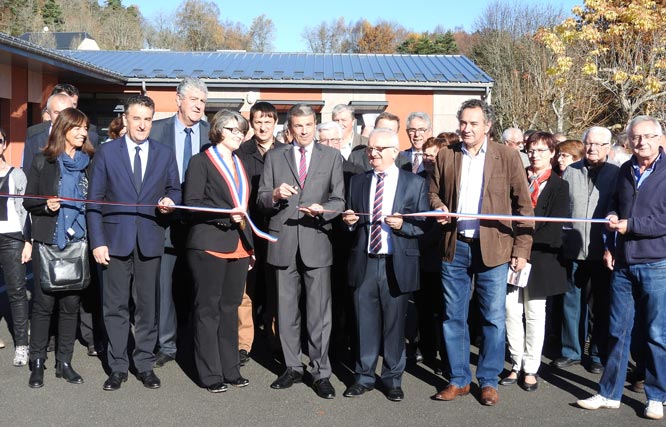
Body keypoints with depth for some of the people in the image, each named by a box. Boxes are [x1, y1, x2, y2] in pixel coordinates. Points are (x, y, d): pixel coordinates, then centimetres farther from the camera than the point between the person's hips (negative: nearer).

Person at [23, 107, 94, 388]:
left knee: (71, 303, 5)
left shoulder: (88, 163, 7)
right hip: (47, 241, -2)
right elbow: (28, 202, 3)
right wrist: (46, 206, -17)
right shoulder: (43, 161, 2)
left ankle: (64, 362, 15)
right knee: (43, 302, 1)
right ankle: (37, 363, 11)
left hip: (77, 242, 2)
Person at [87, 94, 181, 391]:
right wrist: (97, 241, -6)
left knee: (147, 305, 6)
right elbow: (95, 200, 1)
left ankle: (145, 364, 18)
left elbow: (175, 189, 15)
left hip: (150, 240, 1)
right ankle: (118, 367, 15)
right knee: (115, 306, 4)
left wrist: (170, 202, -10)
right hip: (116, 238, -1)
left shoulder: (165, 155, 8)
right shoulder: (107, 152, 2)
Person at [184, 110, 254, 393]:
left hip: (238, 246, 7)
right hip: (209, 245, -7)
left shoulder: (239, 164, 17)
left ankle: (230, 369, 20)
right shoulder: (201, 161, -3)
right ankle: (210, 373, 8)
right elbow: (191, 202, -12)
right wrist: (226, 215, -22)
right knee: (208, 309, 0)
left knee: (230, 308, 12)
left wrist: (249, 244, 16)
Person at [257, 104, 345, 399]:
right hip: (283, 242, 2)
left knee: (319, 312, -3)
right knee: (286, 311, 9)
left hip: (316, 241, -2)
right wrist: (275, 195, -14)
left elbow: (339, 200, 3)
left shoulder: (331, 156, 8)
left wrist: (323, 209, -17)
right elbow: (261, 200, 8)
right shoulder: (274, 157, 11)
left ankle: (321, 373, 6)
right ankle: (293, 368, 22)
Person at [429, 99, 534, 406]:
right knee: (454, 318, 9)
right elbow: (434, 192, 17)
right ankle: (459, 380, 22)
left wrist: (522, 249, -6)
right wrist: (439, 208, -6)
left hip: (493, 248, -2)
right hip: (454, 246, 3)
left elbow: (523, 205, 0)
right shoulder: (445, 155, 7)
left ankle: (489, 381, 20)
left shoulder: (507, 156, -1)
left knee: (493, 319, 5)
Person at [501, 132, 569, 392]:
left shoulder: (559, 186, 2)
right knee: (511, 311, 3)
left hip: (539, 257, -3)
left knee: (534, 314, 3)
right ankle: (517, 364, 16)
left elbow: (554, 226, -7)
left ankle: (530, 368, 13)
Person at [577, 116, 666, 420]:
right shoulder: (625, 171, 11)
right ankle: (610, 393, 19)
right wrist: (610, 246, 9)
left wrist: (629, 225, -17)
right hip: (622, 263, 5)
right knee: (618, 331, 10)